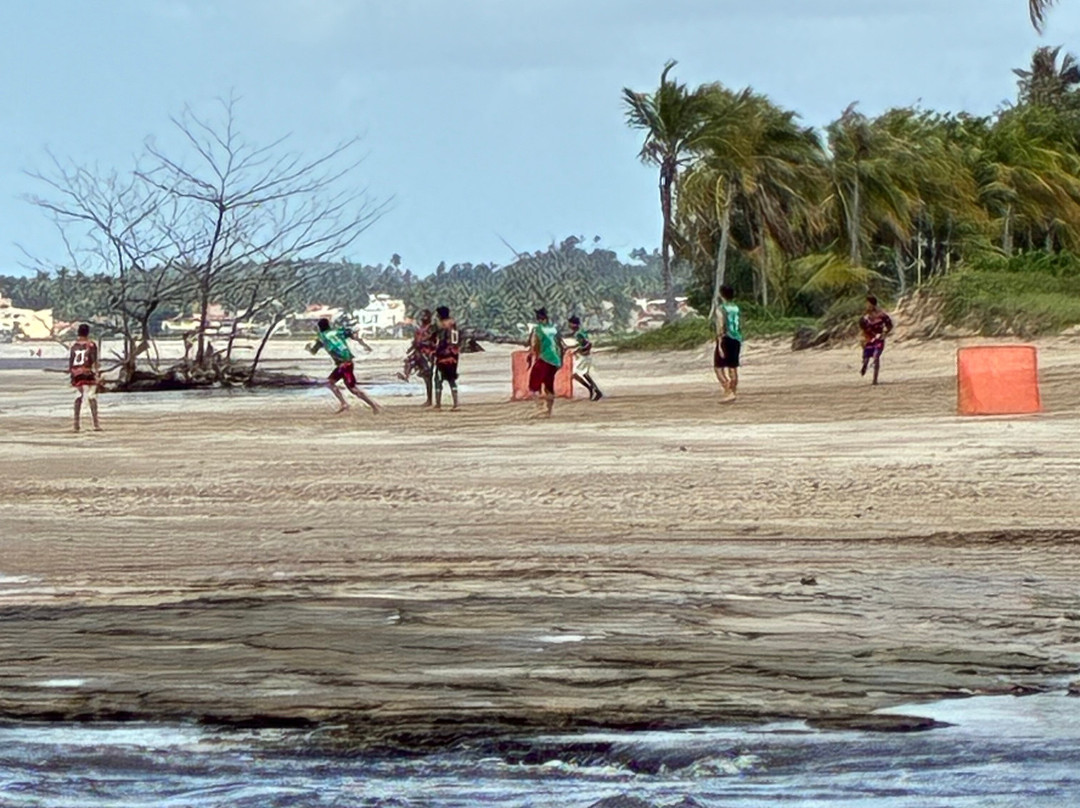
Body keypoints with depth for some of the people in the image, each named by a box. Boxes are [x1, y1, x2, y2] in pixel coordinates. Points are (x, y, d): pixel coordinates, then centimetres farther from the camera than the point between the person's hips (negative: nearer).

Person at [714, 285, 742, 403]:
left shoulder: (721, 309, -11)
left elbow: (721, 328, -18)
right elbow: (740, 326, 12)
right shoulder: (736, 308, 9)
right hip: (736, 340, 7)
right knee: (733, 367, 11)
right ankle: (732, 392, 14)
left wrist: (719, 345, -18)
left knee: (718, 367, -2)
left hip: (725, 340, -7)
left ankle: (729, 392, -14)